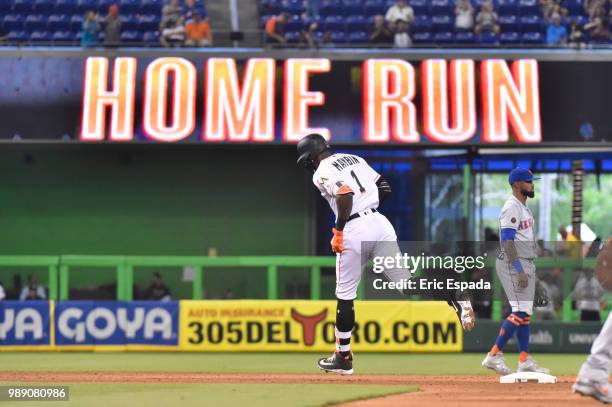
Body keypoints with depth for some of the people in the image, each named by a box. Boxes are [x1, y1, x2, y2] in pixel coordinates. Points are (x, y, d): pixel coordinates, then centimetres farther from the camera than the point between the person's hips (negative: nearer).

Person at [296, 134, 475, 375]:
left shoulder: (321, 174, -3)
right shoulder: (355, 159, 19)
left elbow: (345, 194, -21)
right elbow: (385, 188, 19)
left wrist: (338, 231, -14)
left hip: (353, 230, -6)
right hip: (381, 223, 6)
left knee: (345, 294, 7)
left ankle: (343, 358, 14)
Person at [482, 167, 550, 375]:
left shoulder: (524, 208, 18)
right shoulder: (511, 207, -14)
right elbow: (507, 241, -21)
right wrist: (519, 271, -27)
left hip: (526, 264, 10)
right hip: (513, 264, -10)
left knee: (525, 312, 10)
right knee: (520, 311, -16)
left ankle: (525, 360, 12)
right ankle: (494, 355, -15)